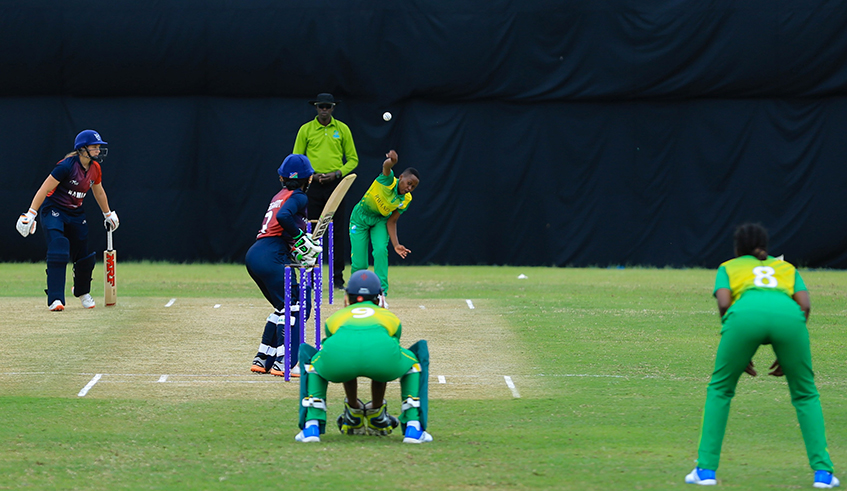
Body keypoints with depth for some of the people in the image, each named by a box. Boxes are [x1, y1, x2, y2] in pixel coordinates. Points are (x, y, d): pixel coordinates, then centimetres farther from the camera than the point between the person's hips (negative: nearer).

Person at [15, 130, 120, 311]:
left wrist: (108, 214, 30)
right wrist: (31, 213, -29)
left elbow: (99, 192, 19)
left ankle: (81, 291, 39)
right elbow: (44, 189, -23)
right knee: (58, 249, -24)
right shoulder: (67, 166, -23)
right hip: (53, 210, -7)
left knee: (85, 257, 8)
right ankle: (55, 299, -26)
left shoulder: (95, 168, 0)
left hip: (75, 213, 7)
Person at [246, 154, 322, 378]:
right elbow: (283, 217, -23)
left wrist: (296, 251, 12)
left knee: (283, 307, 19)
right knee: (293, 306, -5)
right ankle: (282, 363, -12)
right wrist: (301, 238, -12)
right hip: (270, 257, -9)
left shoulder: (279, 196, 22)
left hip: (254, 255, 9)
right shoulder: (298, 197, -4)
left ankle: (262, 359, 20)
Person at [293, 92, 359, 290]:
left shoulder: (342, 129, 6)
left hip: (335, 184, 0)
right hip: (313, 185, 0)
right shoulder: (306, 129, 5)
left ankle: (337, 278, 1)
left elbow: (353, 159, 9)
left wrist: (337, 174, -7)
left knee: (338, 232, -3)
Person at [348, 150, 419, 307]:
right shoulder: (388, 180, -26)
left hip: (380, 220, 3)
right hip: (360, 217, -3)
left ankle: (381, 293, -23)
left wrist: (396, 244, -22)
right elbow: (386, 166, -49)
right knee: (359, 263, -7)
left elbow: (391, 221, -10)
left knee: (381, 250, -25)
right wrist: (391, 161, -73)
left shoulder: (406, 200, -14)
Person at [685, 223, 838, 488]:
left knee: (720, 390, 19)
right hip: (789, 315, 1)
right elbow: (805, 305, 20)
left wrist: (739, 354, 19)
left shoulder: (728, 267, 34)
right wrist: (788, 355, 24)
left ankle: (706, 469, 12)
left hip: (745, 313, -1)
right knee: (806, 394, 19)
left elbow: (724, 303, 14)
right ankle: (822, 471, 9)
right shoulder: (786, 267, 38)